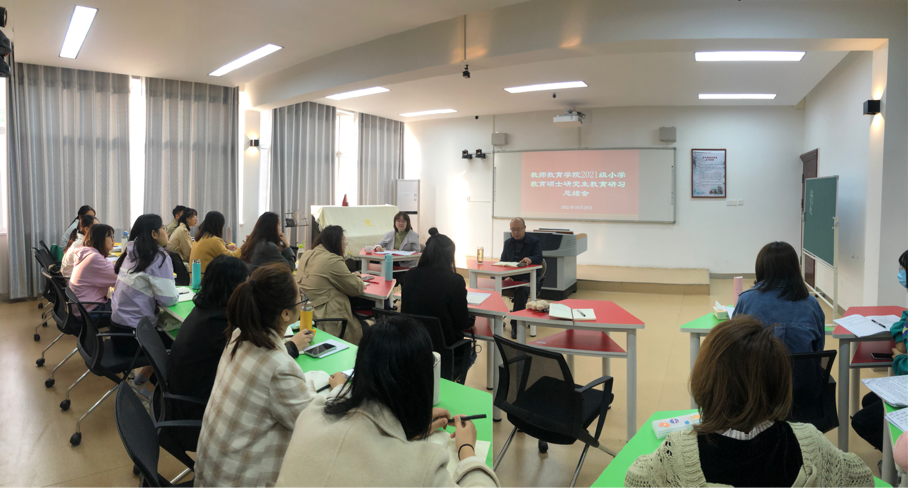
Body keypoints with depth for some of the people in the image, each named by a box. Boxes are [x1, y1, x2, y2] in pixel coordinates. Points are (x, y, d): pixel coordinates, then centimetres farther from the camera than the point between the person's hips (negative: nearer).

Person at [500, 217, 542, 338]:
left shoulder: (534, 242, 4)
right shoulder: (508, 243, 18)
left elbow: (539, 257, -14)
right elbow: (502, 262, 15)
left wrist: (530, 259, -40)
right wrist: (506, 276, -6)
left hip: (528, 278, -4)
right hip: (511, 277, 4)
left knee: (521, 290, -38)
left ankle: (515, 325, -30)